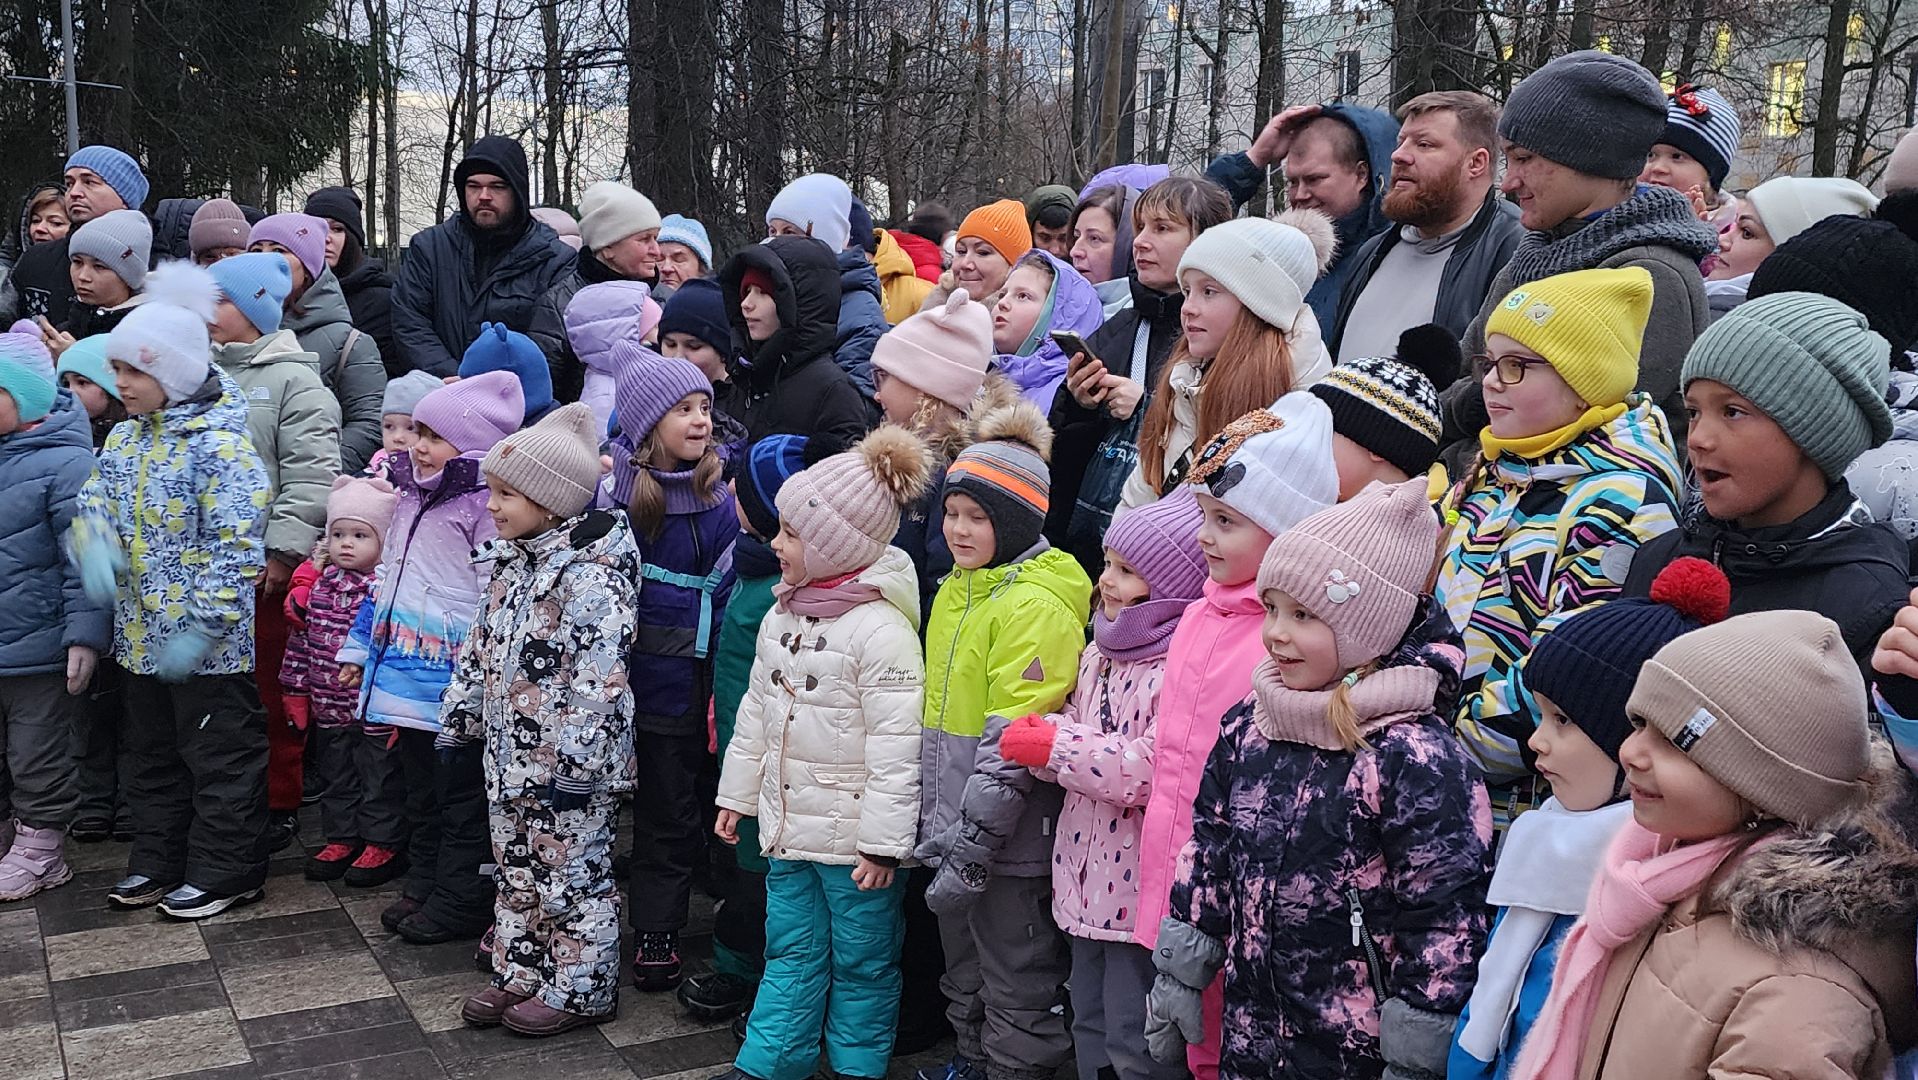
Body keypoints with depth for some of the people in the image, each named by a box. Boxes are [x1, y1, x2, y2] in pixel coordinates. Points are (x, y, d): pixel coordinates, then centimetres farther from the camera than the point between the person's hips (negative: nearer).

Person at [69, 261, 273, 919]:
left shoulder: (220, 444, -19)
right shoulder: (126, 438, 7)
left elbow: (234, 548, -22)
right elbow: (95, 503, 13)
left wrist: (200, 626, -24)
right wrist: (94, 547, -11)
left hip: (207, 643, -9)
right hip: (141, 634, 9)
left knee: (219, 757, 5)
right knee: (151, 753, 20)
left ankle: (227, 871, 18)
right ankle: (158, 860, 35)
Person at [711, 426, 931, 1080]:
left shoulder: (881, 629, -21)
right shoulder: (782, 615, 6)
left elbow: (896, 747, -21)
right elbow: (757, 711, 17)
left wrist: (883, 842, -21)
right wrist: (737, 793, 20)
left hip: (853, 835, -7)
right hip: (789, 825, 7)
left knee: (861, 961, 9)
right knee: (790, 951, 18)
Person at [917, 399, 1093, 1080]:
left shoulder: (1036, 604, -19)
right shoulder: (957, 589, 9)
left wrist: (971, 850, -23)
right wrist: (936, 829, 18)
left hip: (1008, 841, -9)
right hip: (951, 829, 9)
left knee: (1017, 986, 6)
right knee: (963, 969, 24)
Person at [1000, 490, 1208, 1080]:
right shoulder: (1102, 649, 10)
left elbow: (1153, 770, -27)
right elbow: (1078, 727, 15)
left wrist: (1053, 747, -21)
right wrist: (1039, 733, -9)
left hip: (1141, 888, -9)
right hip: (1086, 877, 9)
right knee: (1090, 1031, 22)